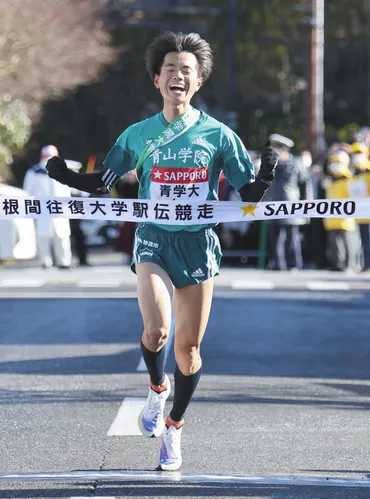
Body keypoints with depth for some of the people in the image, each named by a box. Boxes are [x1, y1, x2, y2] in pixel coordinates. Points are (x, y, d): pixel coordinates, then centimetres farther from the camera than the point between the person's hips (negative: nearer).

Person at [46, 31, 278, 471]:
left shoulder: (218, 134, 0)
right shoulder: (139, 134, 3)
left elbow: (249, 194, 3)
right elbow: (103, 183, 12)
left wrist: (265, 176, -17)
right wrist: (65, 176, -4)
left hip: (198, 243, 1)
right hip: (154, 240, 0)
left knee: (188, 346, 5)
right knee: (156, 329, -23)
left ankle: (174, 429, 25)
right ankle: (157, 386, 11)